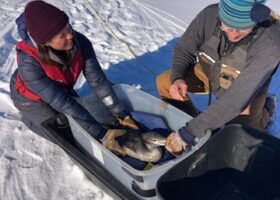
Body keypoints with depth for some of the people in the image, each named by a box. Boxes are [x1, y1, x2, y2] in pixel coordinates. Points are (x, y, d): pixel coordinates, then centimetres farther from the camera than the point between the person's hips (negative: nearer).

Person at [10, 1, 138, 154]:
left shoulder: (79, 42, -32)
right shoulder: (28, 63, -41)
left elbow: (98, 81, -25)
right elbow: (61, 102, -40)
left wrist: (122, 115, -26)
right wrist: (101, 134, -41)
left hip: (61, 89, 4)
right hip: (31, 97, -4)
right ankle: (28, 114, 17)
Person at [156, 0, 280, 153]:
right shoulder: (210, 14, -29)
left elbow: (237, 98, -44)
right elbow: (184, 49, -11)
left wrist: (191, 131, -46)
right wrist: (176, 77, -32)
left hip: (245, 91, -3)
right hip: (209, 73, 3)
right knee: (164, 82, -10)